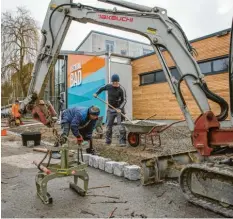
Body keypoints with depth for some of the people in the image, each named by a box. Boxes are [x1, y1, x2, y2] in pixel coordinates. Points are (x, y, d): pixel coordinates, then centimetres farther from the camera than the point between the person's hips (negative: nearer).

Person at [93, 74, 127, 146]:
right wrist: (96, 93, 11)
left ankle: (122, 141, -3)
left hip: (119, 109, -5)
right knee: (108, 125, 9)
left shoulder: (121, 89, -13)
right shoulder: (108, 86, 1)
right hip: (110, 109, 5)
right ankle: (108, 141, 21)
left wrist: (120, 108, -26)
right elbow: (102, 88, 22)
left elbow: (124, 100, -13)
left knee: (121, 125, -10)